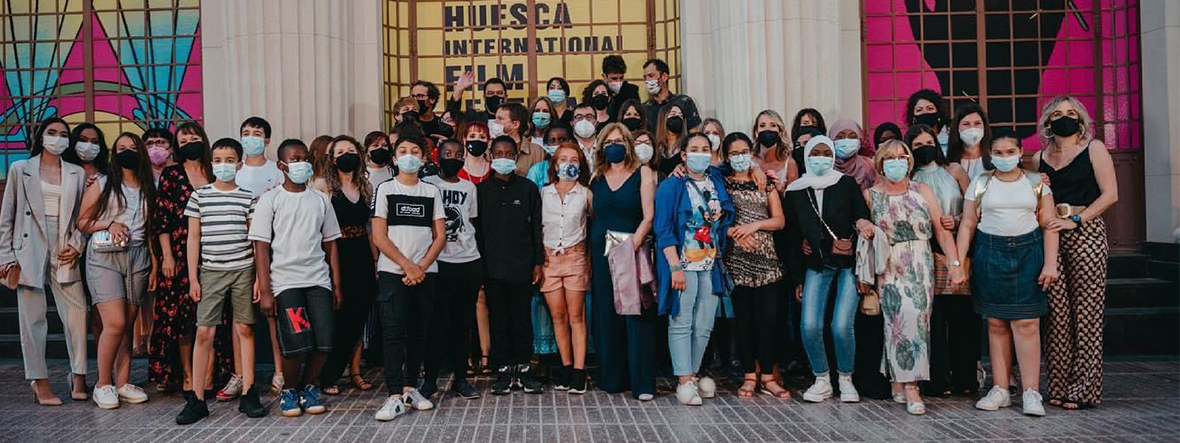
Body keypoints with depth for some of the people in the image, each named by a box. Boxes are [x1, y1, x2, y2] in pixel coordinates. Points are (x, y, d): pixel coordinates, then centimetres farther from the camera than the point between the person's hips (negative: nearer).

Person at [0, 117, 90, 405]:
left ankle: (78, 378, 2)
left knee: (76, 314, -6)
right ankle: (40, 383, 5)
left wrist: (77, 246, -2)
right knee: (33, 318, 0)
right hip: (29, 252, -1)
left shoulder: (77, 174, 13)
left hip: (65, 253, 1)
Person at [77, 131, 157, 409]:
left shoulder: (148, 189, 15)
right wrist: (109, 224, -12)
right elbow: (82, 223, 5)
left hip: (138, 258, 3)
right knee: (115, 324, -13)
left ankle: (123, 383, 9)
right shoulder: (102, 185, 6)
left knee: (128, 326, 2)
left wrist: (154, 266, 9)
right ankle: (103, 384, 2)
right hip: (104, 258, -3)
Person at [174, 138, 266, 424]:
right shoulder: (199, 196, 5)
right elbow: (193, 238, 5)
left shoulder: (248, 197, 5)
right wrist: (192, 278, 1)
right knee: (204, 332, -3)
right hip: (211, 271, 0)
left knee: (245, 329, 3)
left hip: (243, 270, 0)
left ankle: (248, 394, 10)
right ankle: (197, 399, 3)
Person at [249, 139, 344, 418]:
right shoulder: (270, 200, 3)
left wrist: (337, 286, 9)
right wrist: (264, 291, -8)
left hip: (319, 280, 3)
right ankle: (288, 390, 13)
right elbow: (261, 247, -1)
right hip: (285, 281, -3)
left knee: (324, 343, -5)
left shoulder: (320, 200, 13)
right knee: (297, 344, -13)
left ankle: (308, 387, 19)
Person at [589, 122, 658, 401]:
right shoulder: (596, 177, 13)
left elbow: (649, 216, -6)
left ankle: (642, 383, -2)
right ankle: (611, 378, 16)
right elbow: (591, 218, 11)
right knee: (605, 316, 6)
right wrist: (588, 257, 2)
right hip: (601, 253, 4)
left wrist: (633, 244, -19)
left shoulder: (642, 174, 2)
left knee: (637, 316, -5)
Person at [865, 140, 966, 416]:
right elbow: (863, 234, 3)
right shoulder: (870, 195, 5)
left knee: (917, 318, -6)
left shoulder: (922, 191, 8)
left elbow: (942, 230, 5)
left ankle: (899, 381, 7)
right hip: (889, 267, -2)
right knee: (903, 318, -12)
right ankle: (910, 388, -7)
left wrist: (955, 263, -5)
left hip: (921, 266, 2)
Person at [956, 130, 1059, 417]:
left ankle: (1031, 393, -4)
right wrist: (959, 263, -1)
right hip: (989, 254, 1)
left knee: (1026, 323, -7)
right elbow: (967, 225, 6)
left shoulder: (1036, 182, 7)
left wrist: (1050, 264, -4)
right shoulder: (980, 183, 8)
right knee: (996, 323, 3)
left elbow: (1048, 226, 4)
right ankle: (1000, 390, 9)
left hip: (1028, 253, -1)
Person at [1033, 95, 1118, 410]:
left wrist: (1075, 220, -13)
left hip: (1086, 233, -3)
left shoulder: (1093, 148, 5)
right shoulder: (1040, 158, 16)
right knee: (1057, 313, 0)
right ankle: (1059, 387, 6)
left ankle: (1083, 389, 1)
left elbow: (1110, 194, -4)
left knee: (1086, 313, -5)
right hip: (1050, 236, 4)